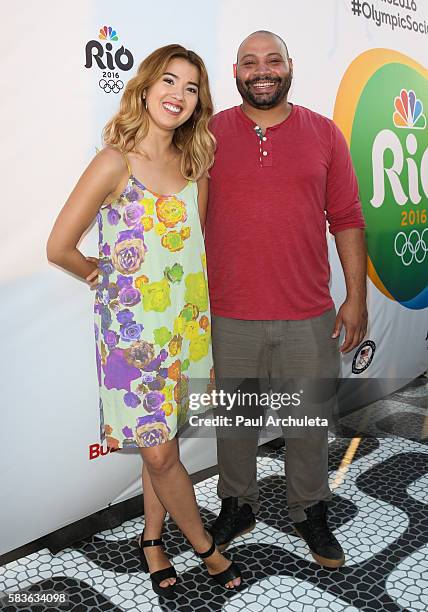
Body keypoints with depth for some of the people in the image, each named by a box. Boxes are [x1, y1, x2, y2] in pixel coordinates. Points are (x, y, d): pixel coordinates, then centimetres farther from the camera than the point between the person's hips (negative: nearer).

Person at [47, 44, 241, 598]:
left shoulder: (193, 164, 5)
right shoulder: (116, 162, -13)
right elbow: (59, 247, -12)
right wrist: (106, 277, 4)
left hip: (184, 323, 5)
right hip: (132, 327, -5)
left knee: (162, 443, 15)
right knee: (158, 451, 2)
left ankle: (152, 541, 36)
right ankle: (205, 546, 25)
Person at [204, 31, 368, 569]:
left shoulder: (324, 134, 5)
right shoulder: (210, 133, 3)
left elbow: (347, 220, 5)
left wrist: (356, 297, 1)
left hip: (309, 316, 1)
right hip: (229, 316, 0)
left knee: (310, 420, 12)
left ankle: (309, 512, 34)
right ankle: (237, 506, 35)